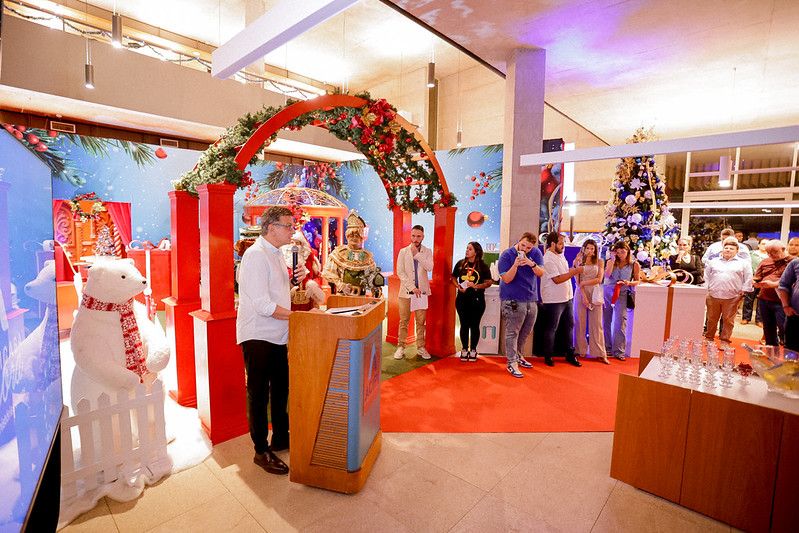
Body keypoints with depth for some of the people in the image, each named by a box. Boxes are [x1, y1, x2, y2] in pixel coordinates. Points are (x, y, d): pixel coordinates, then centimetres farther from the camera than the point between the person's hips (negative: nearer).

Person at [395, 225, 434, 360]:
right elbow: (400, 272, -3)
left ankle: (420, 348, 17)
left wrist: (417, 254, -15)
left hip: (422, 291, 1)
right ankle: (401, 347, 14)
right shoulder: (403, 252, 3)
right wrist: (412, 287, -11)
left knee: (421, 322, 6)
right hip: (406, 291, -1)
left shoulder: (427, 251, 6)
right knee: (404, 321, 3)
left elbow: (429, 267, -11)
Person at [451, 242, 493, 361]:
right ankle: (464, 349, 20)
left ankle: (473, 350, 19)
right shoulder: (460, 264, 6)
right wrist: (458, 286, -6)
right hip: (462, 298, 2)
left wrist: (476, 286, -16)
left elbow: (489, 282, -2)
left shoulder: (483, 266, -2)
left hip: (477, 299, -2)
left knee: (474, 325, 5)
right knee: (464, 325, 7)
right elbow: (453, 278, 13)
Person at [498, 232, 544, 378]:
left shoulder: (536, 253, 2)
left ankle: (518, 355, 35)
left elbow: (541, 273, -5)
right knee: (512, 332, -3)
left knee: (526, 331, 17)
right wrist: (515, 265, -30)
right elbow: (506, 279, -15)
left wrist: (532, 264, -24)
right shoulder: (506, 255, -10)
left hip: (531, 299, 6)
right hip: (512, 300, -5)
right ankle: (512, 363, 5)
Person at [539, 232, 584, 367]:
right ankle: (548, 356, 16)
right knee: (551, 328, 2)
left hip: (566, 298, 9)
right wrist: (576, 271, -19)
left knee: (569, 325, 14)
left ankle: (570, 355, 26)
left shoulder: (560, 255, 12)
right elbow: (557, 279, -22)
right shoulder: (548, 259, -18)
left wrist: (575, 268, 5)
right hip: (554, 300, -9)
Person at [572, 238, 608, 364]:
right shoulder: (578, 261, 6)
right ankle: (581, 351, 9)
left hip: (595, 293, 1)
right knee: (580, 322, 0)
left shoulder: (599, 262, 9)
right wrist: (584, 296, -11)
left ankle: (600, 354, 6)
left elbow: (599, 279, 0)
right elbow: (578, 281, -2)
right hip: (581, 293, -1)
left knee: (597, 324, 1)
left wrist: (584, 283, -9)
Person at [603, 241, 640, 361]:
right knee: (606, 320, 4)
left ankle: (618, 351, -1)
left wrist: (628, 283, -12)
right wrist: (613, 259, -6)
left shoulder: (634, 264, 5)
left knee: (620, 321, -8)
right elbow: (607, 275, -9)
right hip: (607, 291, 2)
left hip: (622, 294, -1)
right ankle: (607, 348, 14)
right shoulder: (610, 262, 8)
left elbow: (637, 281, 9)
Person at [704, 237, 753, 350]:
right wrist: (706, 290, 10)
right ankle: (709, 338, 17)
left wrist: (742, 293, 0)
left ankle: (725, 341, 8)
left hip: (731, 298, -1)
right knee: (712, 319, 6)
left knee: (728, 320, 0)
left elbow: (747, 280, 8)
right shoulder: (714, 262, 16)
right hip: (712, 296, 2)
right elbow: (706, 277, 18)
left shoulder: (744, 263, 10)